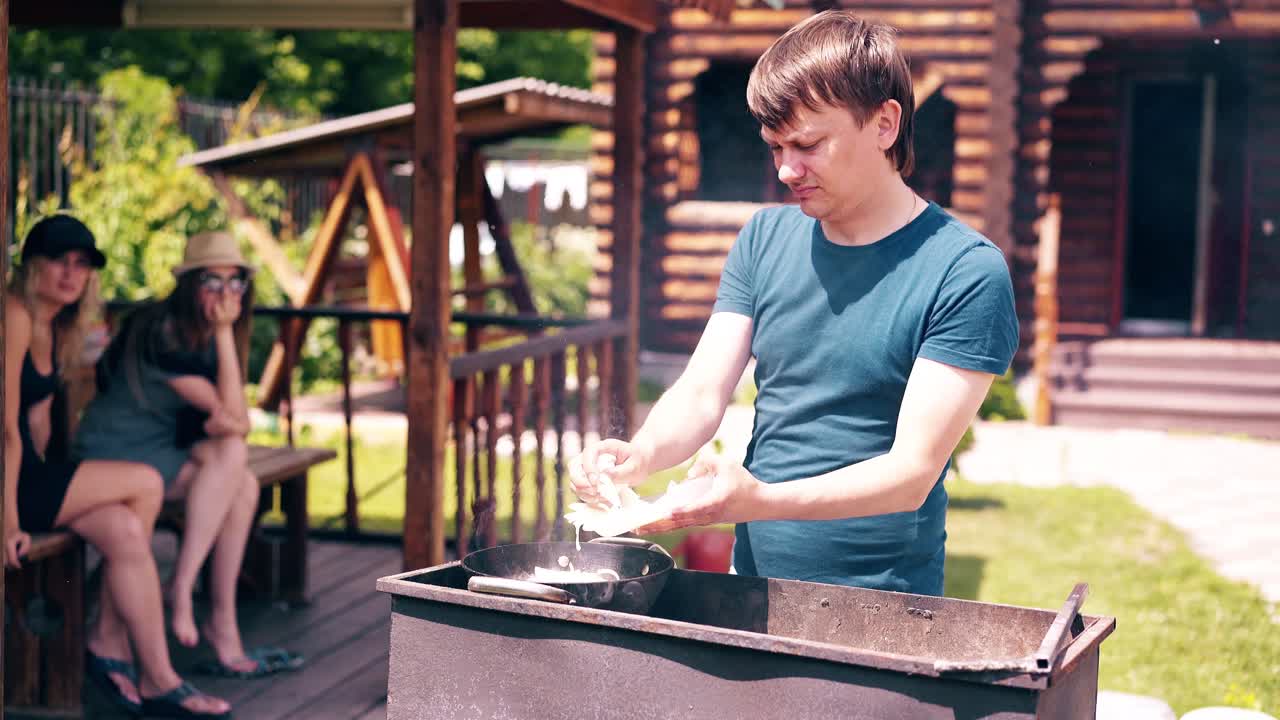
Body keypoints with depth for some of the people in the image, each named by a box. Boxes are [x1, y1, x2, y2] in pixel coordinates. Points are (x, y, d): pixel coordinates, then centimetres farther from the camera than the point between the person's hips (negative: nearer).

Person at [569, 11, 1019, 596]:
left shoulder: (967, 273, -13)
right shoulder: (765, 239, 4)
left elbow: (912, 472, -19)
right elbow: (701, 395, 1)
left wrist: (757, 500, -33)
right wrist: (640, 455, -21)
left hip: (882, 611, -4)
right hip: (752, 583, 5)